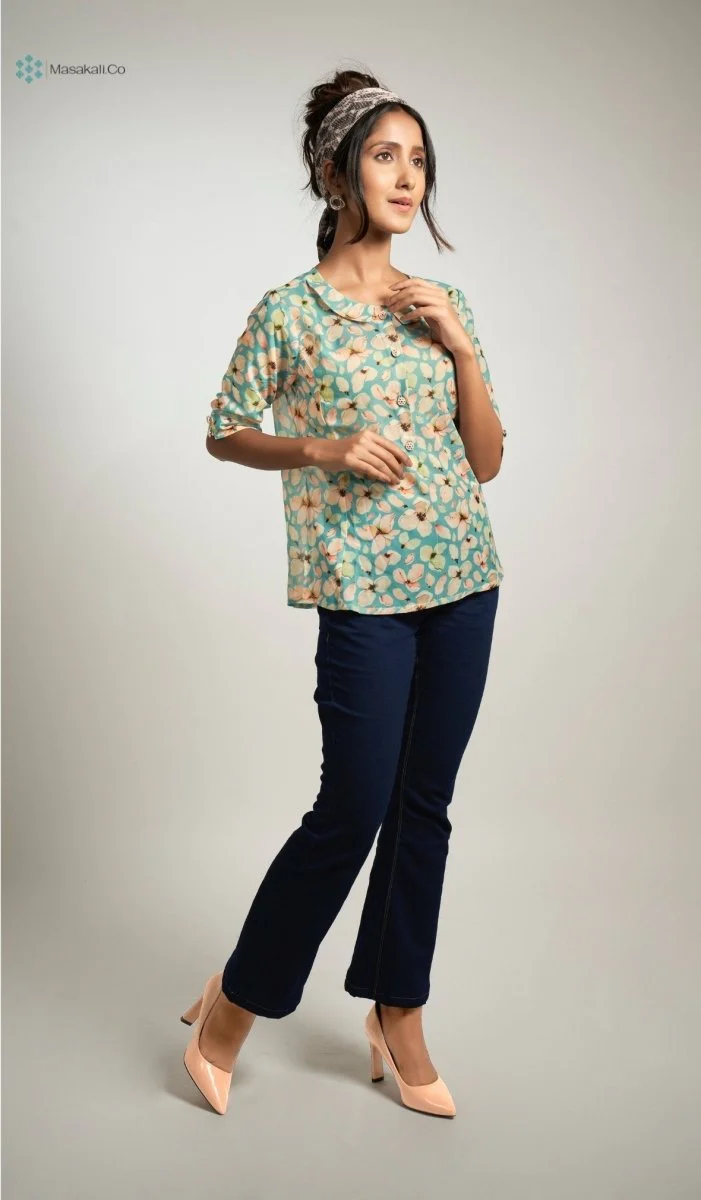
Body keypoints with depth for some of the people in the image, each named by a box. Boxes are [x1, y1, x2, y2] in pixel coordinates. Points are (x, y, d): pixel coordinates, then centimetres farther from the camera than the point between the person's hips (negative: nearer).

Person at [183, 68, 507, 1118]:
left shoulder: (441, 306, 10)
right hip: (364, 587, -5)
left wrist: (462, 349, -4)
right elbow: (225, 433, 3)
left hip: (462, 578, 5)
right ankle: (233, 1005, 21)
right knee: (351, 809, -2)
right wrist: (324, 450, -12)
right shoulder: (291, 311, -4)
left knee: (425, 805, 10)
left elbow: (488, 459, 8)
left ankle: (397, 1015, 27)